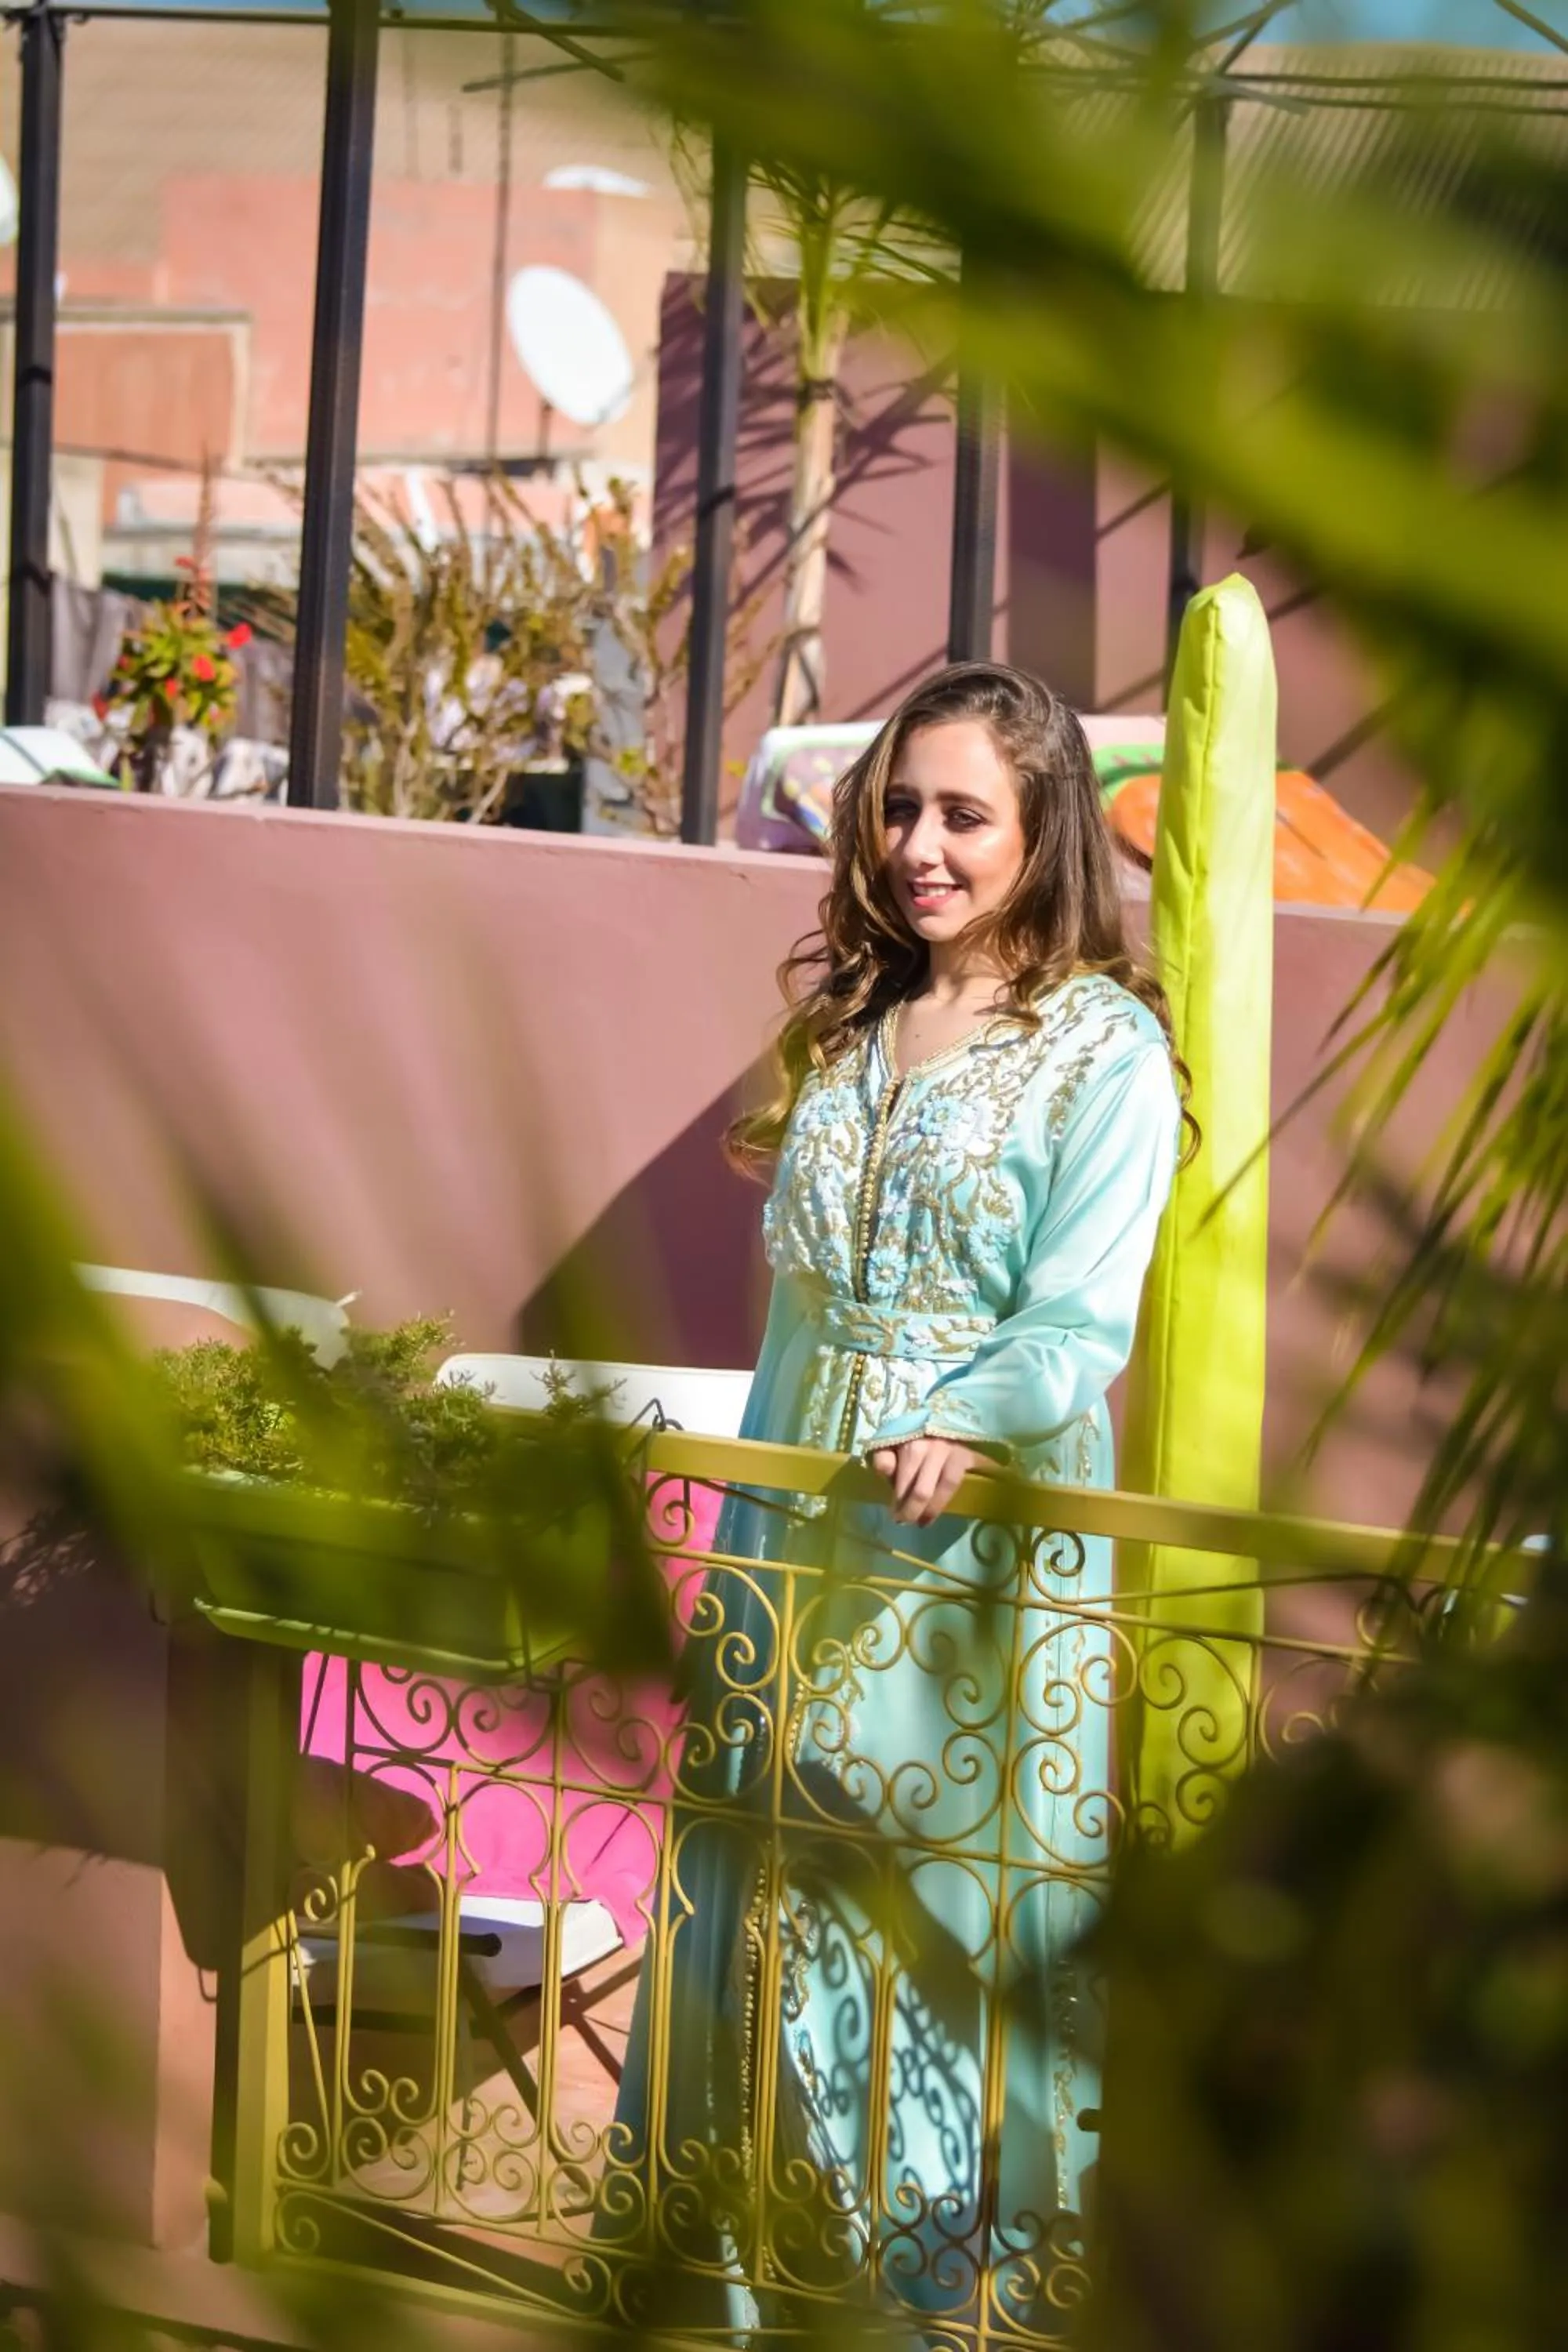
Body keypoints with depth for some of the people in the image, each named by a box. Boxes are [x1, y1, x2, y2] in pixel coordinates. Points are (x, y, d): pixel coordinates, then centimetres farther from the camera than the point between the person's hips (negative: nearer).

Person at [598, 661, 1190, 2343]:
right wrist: (738, 1539, 17)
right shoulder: (844, 1028, 14)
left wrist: (966, 1424, -32)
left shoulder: (1104, 1049, -6)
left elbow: (1080, 1329, -14)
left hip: (978, 1558, -6)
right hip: (801, 1546, 6)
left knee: (952, 1904, -4)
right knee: (768, 1901, 8)